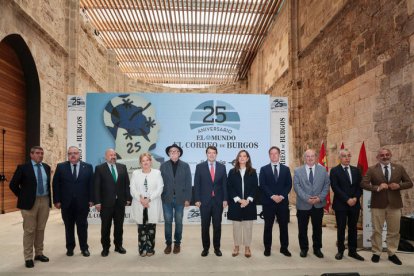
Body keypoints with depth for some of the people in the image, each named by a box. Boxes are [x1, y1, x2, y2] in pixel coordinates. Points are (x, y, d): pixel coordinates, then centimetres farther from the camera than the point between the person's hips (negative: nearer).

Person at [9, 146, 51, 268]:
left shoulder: (46, 167, 8)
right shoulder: (23, 167, -6)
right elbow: (13, 184, -3)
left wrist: (49, 198, 11)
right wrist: (22, 197, -4)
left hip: (45, 201, 4)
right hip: (30, 202, -4)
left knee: (41, 229, 12)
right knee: (29, 230, 2)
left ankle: (39, 253, 24)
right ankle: (28, 257, 11)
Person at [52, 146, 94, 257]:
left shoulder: (88, 167, 2)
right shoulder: (61, 167, 2)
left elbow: (91, 184, 1)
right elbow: (56, 184, 0)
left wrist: (91, 199, -5)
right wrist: (56, 200, -6)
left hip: (82, 202, 0)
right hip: (66, 203, 1)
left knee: (82, 226, 7)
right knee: (69, 226, 11)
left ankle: (84, 248, 19)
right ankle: (70, 247, 25)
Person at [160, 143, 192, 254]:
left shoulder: (185, 166, 2)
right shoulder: (163, 166, 3)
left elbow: (188, 183, 0)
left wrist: (187, 199, -4)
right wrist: (160, 197, -4)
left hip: (180, 198, 0)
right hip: (167, 198, 1)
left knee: (178, 222, 8)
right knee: (167, 222, 6)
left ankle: (177, 243, 21)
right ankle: (168, 244, 18)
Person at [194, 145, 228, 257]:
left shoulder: (222, 167, 5)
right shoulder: (200, 167, 0)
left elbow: (224, 184, 5)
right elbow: (197, 184, -1)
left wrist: (225, 199, 0)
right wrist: (197, 199, -6)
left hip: (218, 201, 1)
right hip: (204, 201, -1)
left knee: (217, 226, 8)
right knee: (205, 226, 7)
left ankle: (217, 248, 20)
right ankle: (205, 248, 20)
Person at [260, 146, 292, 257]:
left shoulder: (286, 169, 9)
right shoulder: (264, 169, 4)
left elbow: (289, 185, 2)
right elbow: (262, 185, -5)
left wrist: (282, 196, -11)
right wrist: (272, 196, -15)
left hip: (283, 201, 2)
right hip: (268, 202, -1)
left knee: (284, 226, 7)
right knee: (268, 226, 5)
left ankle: (284, 248, 19)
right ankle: (267, 248, 15)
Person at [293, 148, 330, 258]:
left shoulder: (323, 170, 4)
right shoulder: (298, 171, 1)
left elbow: (326, 185, 1)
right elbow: (297, 186, -7)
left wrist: (320, 197, -13)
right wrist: (307, 198, -18)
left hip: (318, 204, 1)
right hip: (303, 205, -1)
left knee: (317, 228, 11)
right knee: (303, 228, 8)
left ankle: (317, 249, 27)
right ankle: (304, 248, 24)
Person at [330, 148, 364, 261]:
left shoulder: (356, 170, 10)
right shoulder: (334, 171, -4)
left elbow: (360, 186, 6)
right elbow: (335, 188, -12)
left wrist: (355, 198, -9)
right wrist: (347, 199, -16)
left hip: (355, 204, 4)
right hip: (340, 205, -4)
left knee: (353, 228, 10)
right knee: (341, 228, 5)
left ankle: (352, 251, 20)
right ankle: (340, 251, 16)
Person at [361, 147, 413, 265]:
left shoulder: (399, 168, 5)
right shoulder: (372, 169, -2)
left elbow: (409, 183, 6)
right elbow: (363, 184, -9)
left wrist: (399, 186, -13)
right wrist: (377, 187, -22)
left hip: (394, 204, 2)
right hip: (378, 204, -2)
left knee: (394, 231, 9)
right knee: (377, 230, 7)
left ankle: (392, 254, 24)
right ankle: (376, 253, 19)